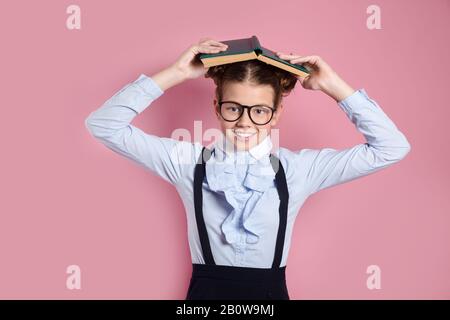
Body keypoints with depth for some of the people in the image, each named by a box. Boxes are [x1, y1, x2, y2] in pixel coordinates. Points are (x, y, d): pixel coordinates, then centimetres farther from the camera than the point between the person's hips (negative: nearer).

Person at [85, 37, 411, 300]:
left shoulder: (297, 168, -6)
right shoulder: (190, 161, -7)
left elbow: (391, 147, -6)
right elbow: (104, 125, -11)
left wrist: (333, 86, -12)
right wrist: (176, 74, -16)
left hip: (269, 292, 1)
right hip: (206, 291, 0)